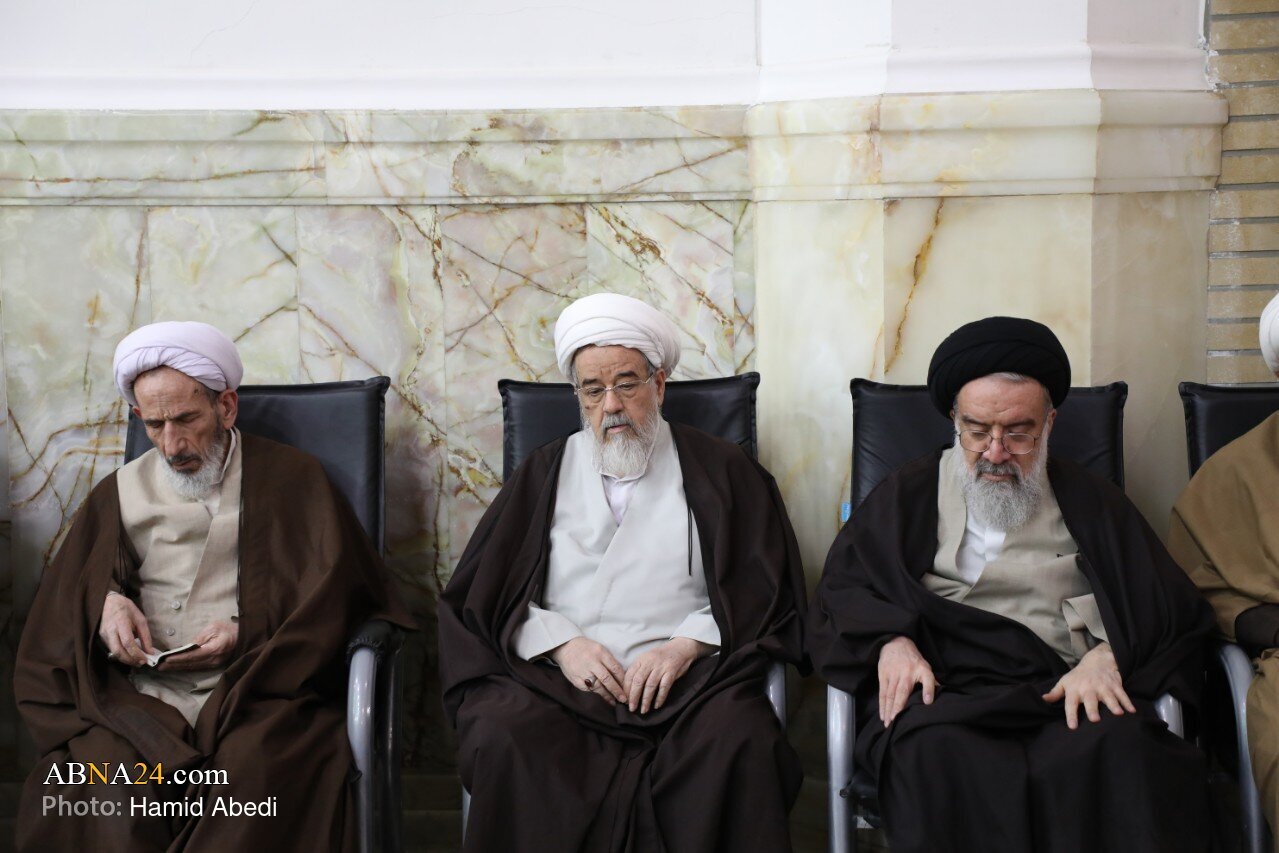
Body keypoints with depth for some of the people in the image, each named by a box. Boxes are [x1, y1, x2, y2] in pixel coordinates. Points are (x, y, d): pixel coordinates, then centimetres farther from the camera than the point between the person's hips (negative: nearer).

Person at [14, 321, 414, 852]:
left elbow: (335, 589, 5)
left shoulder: (291, 478, 12)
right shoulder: (122, 491, 21)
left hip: (256, 689, -2)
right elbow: (73, 586, 21)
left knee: (260, 770, -36)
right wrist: (105, 602, -3)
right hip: (140, 700, 2)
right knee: (103, 787, -31)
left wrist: (246, 635, -10)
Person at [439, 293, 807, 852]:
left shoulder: (719, 472, 16)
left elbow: (764, 592, 8)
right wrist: (561, 644, -5)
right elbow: (481, 594, 14)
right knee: (500, 737, -32)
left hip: (685, 677, -1)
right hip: (559, 678, 1)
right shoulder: (545, 474, 21)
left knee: (737, 738, -34)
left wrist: (684, 646, -9)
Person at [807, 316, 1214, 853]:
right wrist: (891, 641, -8)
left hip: (1067, 689, 1)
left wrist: (1106, 656, -6)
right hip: (945, 688, 0)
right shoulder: (908, 496, 21)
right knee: (937, 756, -38)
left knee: (1124, 748, -36)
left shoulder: (1089, 502, 22)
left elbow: (1167, 606, 14)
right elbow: (845, 588, 13)